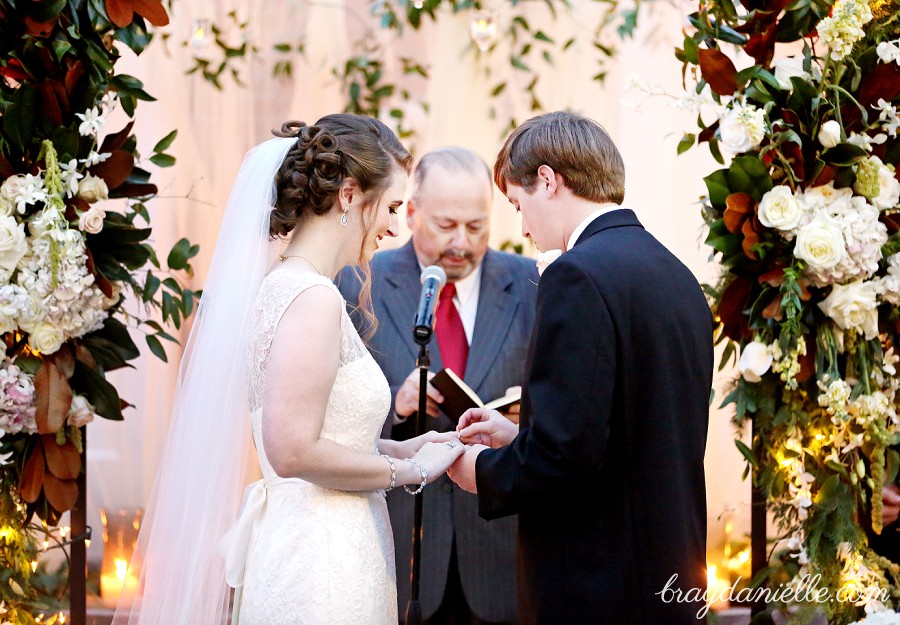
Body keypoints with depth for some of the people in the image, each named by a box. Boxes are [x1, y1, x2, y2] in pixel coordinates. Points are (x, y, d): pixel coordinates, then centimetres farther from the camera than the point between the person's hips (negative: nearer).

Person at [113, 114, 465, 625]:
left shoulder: (278, 286, 11)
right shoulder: (312, 298, -16)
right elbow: (295, 452, -22)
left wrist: (401, 448, 11)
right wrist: (408, 470, -11)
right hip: (323, 567, -9)